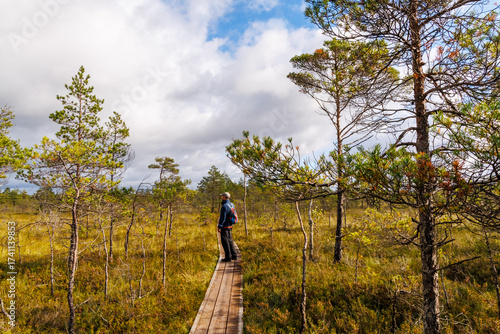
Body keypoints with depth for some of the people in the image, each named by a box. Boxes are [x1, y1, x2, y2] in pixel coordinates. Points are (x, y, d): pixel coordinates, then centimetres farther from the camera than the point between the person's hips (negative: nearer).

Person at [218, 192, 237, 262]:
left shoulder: (224, 206, -20)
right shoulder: (231, 205, 8)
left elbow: (222, 217, -20)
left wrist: (219, 226, -13)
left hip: (224, 226, -9)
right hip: (230, 226, 9)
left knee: (225, 242, 0)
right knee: (230, 240, 16)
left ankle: (228, 257, 5)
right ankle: (234, 255, 20)